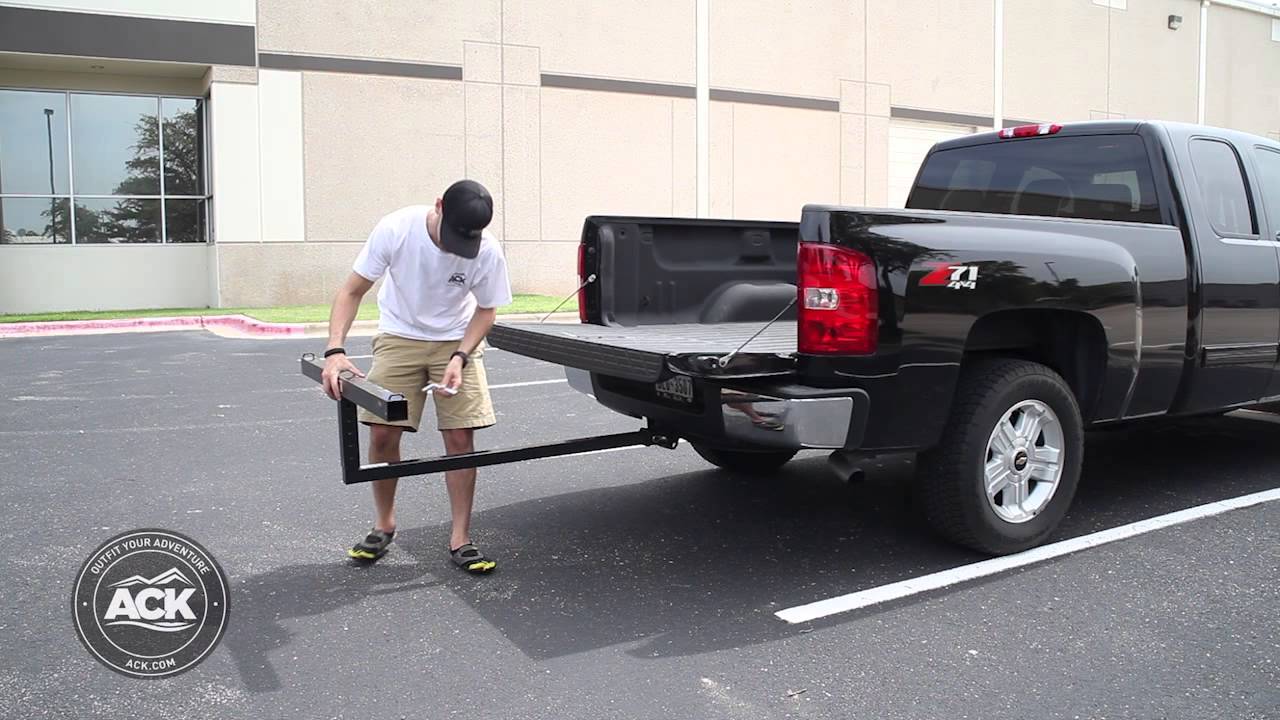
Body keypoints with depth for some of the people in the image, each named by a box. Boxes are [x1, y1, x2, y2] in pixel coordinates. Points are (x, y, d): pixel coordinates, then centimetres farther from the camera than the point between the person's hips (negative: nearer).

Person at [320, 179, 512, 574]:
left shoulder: (488, 252, -23)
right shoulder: (395, 229, -24)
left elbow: (485, 310, -6)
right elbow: (351, 291, -16)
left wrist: (460, 356, -21)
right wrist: (335, 351, -27)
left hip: (457, 341, 0)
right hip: (399, 337, 0)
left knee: (460, 438, -8)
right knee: (383, 433, -5)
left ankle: (460, 539, 5)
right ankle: (383, 524, 19)